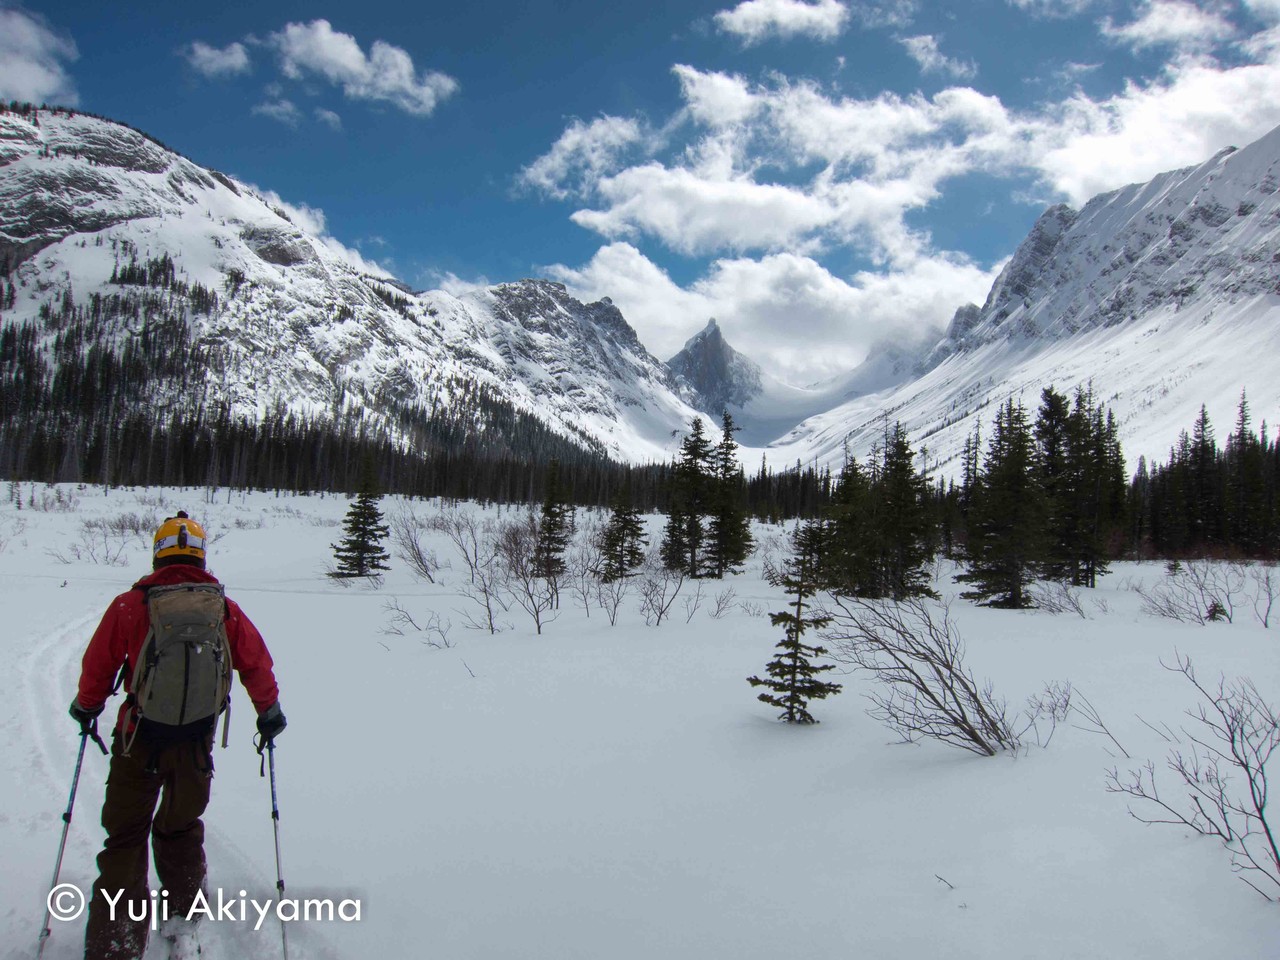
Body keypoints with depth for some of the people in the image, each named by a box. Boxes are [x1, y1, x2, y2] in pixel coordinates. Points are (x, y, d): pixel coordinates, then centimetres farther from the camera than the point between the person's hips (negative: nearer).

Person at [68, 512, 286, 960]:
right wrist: (269, 712, 19)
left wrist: (86, 706, 21)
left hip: (138, 741, -2)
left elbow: (98, 664, 0)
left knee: (124, 839, 12)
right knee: (181, 829, 23)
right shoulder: (225, 610, -4)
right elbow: (258, 665, 2)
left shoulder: (129, 605, -9)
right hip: (197, 744, 2)